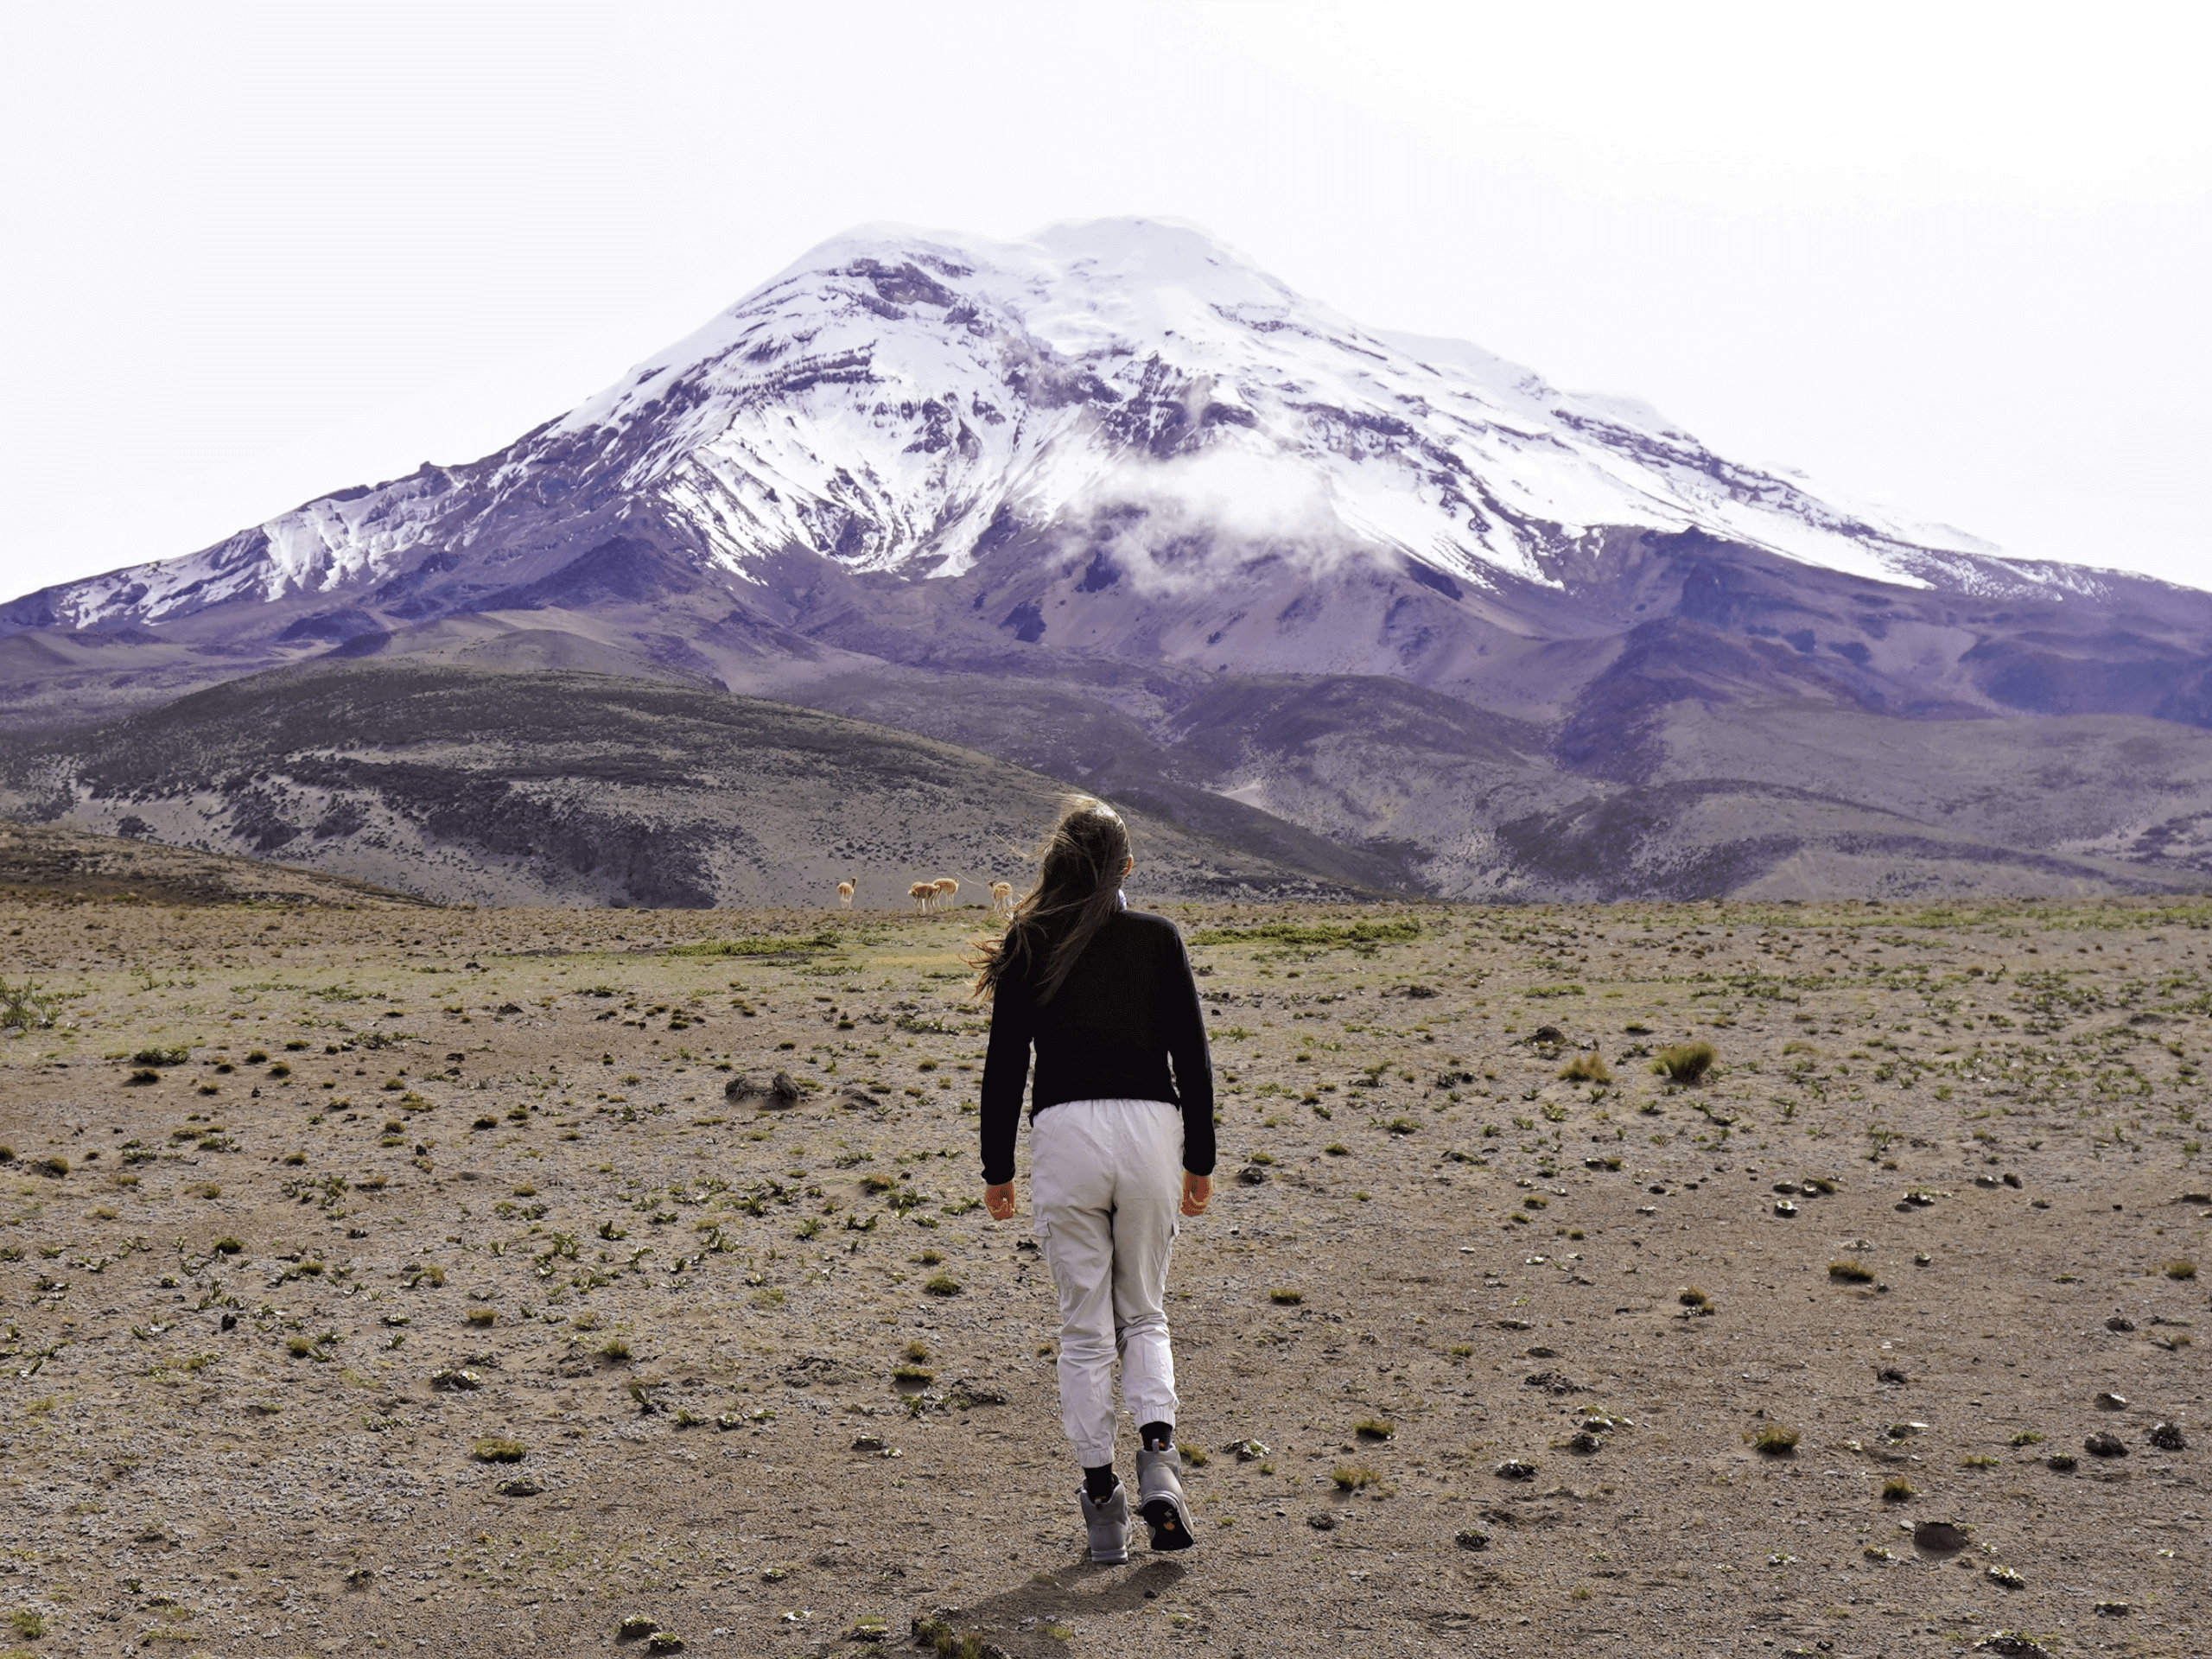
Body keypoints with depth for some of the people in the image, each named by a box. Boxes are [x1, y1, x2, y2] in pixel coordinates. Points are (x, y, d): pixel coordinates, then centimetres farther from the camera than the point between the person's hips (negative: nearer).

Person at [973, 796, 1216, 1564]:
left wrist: (997, 1169, 10)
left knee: (1083, 1328, 9)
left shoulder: (1029, 945, 2)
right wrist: (1200, 1158, 13)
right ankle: (1157, 1458, -5)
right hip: (1150, 1128, 1)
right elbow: (1192, 1057, 4)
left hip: (1064, 1134, -1)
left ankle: (1101, 1500, 10)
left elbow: (1005, 1066, 2)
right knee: (1144, 1313, 17)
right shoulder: (1158, 938, 4)